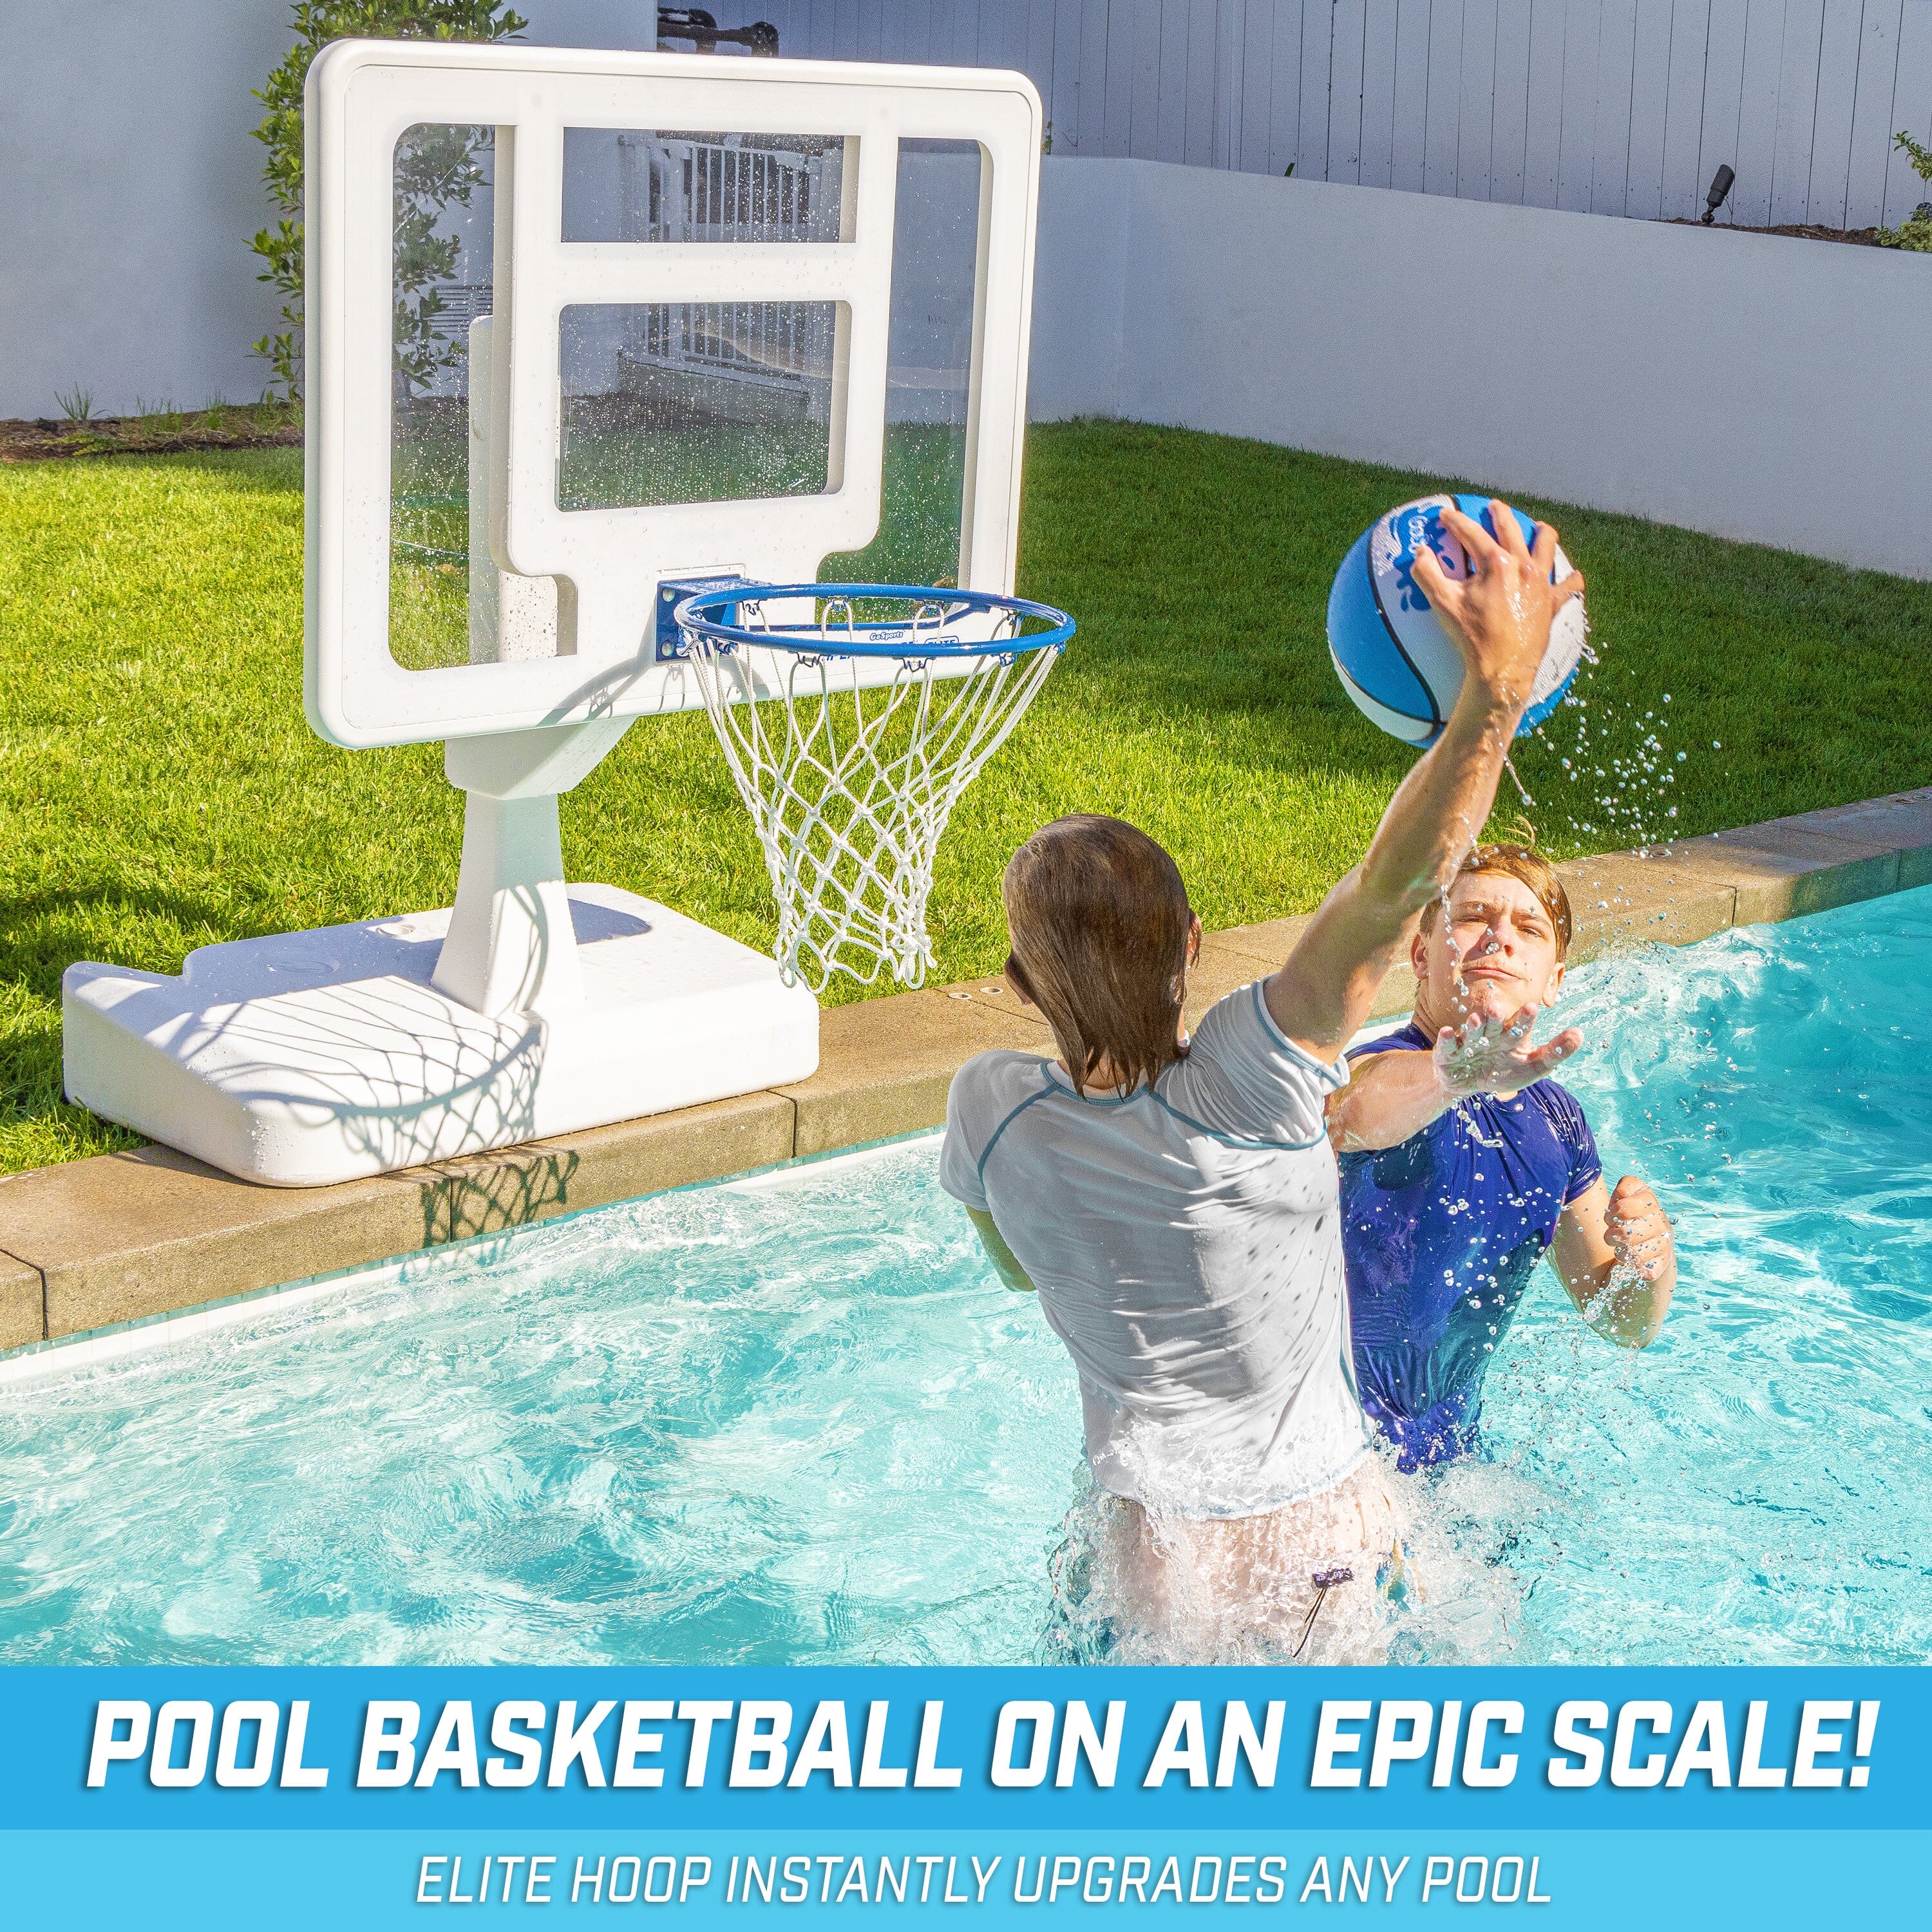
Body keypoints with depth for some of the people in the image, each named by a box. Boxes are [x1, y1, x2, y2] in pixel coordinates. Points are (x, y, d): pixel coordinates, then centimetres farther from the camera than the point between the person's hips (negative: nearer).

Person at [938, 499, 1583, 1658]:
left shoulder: (991, 1111, -15)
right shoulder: (1251, 1090, -28)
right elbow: (1398, 885, -36)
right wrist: (1500, 678, -40)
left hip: (1148, 1554, 3)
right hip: (1324, 1549, -3)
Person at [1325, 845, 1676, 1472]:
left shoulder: (1555, 1122, 2)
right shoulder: (1384, 1071, -21)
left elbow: (1626, 1326, 9)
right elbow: (1349, 1115, -49)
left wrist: (1650, 1259, -15)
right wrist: (1455, 1075, -71)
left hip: (1449, 1446, 7)